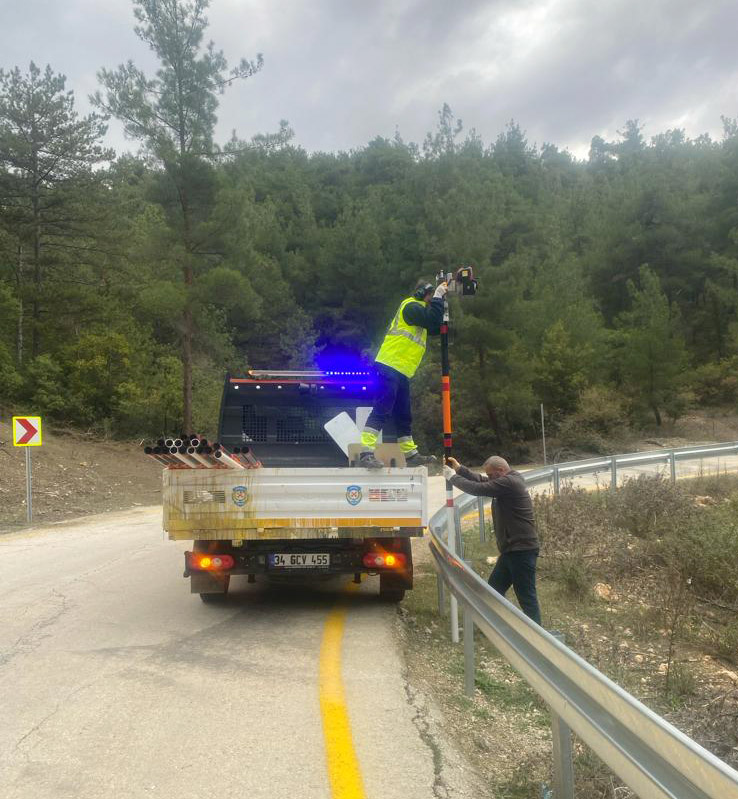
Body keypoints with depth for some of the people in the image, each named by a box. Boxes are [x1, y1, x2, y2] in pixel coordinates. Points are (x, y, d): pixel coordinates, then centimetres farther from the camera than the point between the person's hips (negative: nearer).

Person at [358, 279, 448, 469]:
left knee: (404, 416, 15)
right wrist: (438, 296, -5)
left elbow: (435, 328, 23)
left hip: (401, 373, 10)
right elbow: (432, 319, -17)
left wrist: (441, 299, 16)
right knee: (381, 412, -17)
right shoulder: (411, 306, -5)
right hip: (389, 369, -10)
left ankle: (410, 454, 23)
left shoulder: (418, 311, 25)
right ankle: (366, 453, -22)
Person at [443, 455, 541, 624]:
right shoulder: (508, 481, 13)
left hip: (522, 549, -11)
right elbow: (481, 480, 18)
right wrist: (459, 468, 7)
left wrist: (453, 477, -6)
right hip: (513, 549, 11)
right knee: (494, 587, 18)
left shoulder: (509, 482, -18)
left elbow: (478, 489, -19)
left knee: (526, 595, -6)